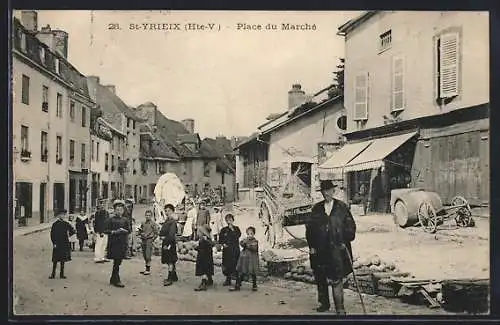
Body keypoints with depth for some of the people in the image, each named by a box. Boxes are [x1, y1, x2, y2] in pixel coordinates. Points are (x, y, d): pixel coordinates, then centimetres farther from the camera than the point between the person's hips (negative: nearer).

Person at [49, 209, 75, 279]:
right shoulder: (55, 224, -3)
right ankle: (53, 274, 7)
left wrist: (68, 235, 8)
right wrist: (54, 243, -10)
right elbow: (52, 234, -4)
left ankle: (62, 274, 14)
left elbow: (73, 231, 18)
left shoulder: (66, 224, 6)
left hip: (65, 244, 3)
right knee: (55, 260, -1)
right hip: (57, 244, -3)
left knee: (63, 260, 8)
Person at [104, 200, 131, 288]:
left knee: (118, 261, 10)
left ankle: (113, 279, 23)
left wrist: (123, 230, -11)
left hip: (122, 243, 4)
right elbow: (105, 230, -2)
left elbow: (129, 230, 9)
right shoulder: (111, 220, 0)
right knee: (116, 262, -7)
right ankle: (116, 280, -1)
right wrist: (113, 232, -16)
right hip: (114, 243, -4)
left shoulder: (125, 220, 10)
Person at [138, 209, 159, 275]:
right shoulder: (143, 223, 13)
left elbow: (156, 233, -5)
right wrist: (140, 234, 5)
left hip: (149, 241, -6)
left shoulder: (153, 223, -4)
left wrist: (153, 239, -10)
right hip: (143, 240, 6)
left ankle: (148, 270, -4)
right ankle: (146, 269, 19)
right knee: (144, 256, 10)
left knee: (148, 256, -9)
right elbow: (139, 232, 25)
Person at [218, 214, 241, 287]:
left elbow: (238, 235, -11)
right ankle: (228, 280, 12)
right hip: (226, 249, 2)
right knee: (226, 264, 1)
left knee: (234, 264, -9)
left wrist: (232, 229, -14)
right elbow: (220, 239, 14)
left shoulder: (236, 228, 7)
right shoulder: (224, 230, 11)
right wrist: (223, 244, -3)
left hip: (235, 249, -2)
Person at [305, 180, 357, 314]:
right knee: (320, 278, 10)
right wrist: (311, 246, 2)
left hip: (337, 248, -3)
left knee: (337, 279, -8)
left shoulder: (342, 207, 5)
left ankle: (340, 308, -3)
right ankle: (324, 303, 26)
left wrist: (346, 242, -5)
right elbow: (310, 227, 9)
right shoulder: (316, 208, 10)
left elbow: (350, 226, 5)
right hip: (319, 249, 3)